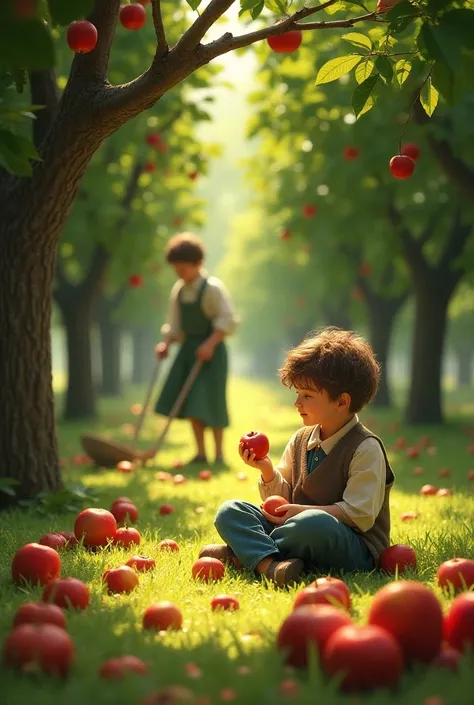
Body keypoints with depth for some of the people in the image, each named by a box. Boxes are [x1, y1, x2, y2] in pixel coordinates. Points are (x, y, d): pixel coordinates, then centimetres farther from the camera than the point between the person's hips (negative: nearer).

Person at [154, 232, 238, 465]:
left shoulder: (212, 287, -11)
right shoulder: (178, 290, 9)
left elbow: (228, 320, -16)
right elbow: (174, 324, 13)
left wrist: (210, 343, -23)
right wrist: (166, 344, -3)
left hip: (211, 350, -6)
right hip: (189, 348, 6)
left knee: (210, 401, -5)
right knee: (190, 403, 3)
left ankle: (219, 453, 7)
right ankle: (201, 453, 12)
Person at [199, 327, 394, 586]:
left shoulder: (366, 448, -9)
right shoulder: (300, 440, 13)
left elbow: (360, 515, -16)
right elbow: (283, 498, 15)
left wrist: (303, 512, -17)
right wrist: (267, 470, -4)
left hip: (356, 550, -7)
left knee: (315, 523, -41)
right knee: (229, 510, -7)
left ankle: (242, 553, -22)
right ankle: (266, 562, -36)